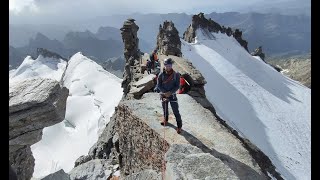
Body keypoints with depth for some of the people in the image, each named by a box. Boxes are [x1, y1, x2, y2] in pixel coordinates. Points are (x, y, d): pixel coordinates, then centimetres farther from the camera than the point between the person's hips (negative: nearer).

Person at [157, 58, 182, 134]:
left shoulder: (176, 75, -12)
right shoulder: (161, 75, -10)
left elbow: (177, 86, -11)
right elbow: (159, 85, -8)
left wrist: (170, 92, -22)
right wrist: (165, 93, -18)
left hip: (172, 95, -2)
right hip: (163, 95, 2)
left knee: (176, 112, 1)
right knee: (165, 109, 21)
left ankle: (179, 126, 15)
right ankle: (165, 120, 47)